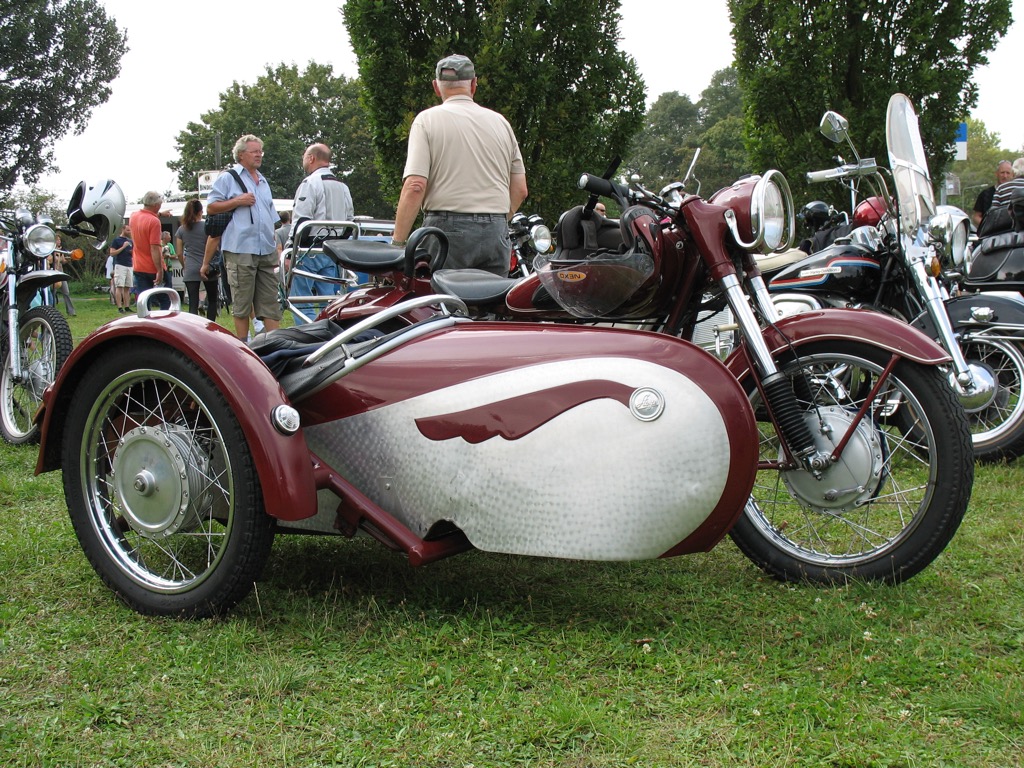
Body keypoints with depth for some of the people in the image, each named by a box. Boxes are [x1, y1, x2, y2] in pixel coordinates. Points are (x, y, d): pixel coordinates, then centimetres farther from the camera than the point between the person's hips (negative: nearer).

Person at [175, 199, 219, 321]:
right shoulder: (207, 226, -3)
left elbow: (179, 253, 6)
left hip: (190, 270, 1)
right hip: (208, 269, -1)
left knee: (193, 304, -1)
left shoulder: (181, 229, 5)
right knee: (212, 300, 14)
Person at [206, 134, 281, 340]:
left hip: (267, 251, 6)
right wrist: (238, 201, -12)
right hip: (241, 250, -6)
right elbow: (211, 206, -3)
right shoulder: (228, 178, 3)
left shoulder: (263, 182, 22)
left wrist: (278, 249, 18)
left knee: (271, 302, 3)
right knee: (242, 303, -2)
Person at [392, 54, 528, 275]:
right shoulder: (500, 122, 13)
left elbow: (415, 186, -11)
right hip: (496, 234, 4)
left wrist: (398, 243, -9)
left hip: (448, 227, -4)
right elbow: (520, 190, 13)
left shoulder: (427, 120, 0)